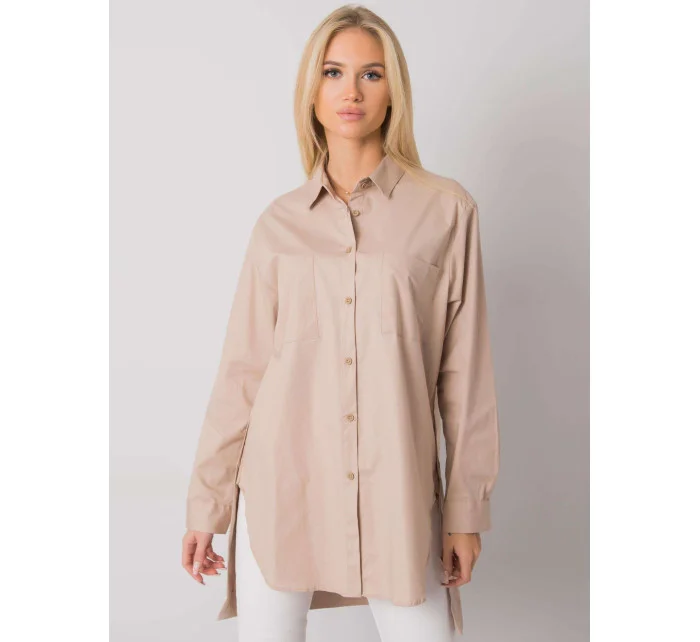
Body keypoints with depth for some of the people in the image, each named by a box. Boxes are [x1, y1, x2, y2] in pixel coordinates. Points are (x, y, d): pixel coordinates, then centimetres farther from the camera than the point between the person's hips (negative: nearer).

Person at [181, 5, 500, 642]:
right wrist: (206, 503, 9)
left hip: (396, 492, -1)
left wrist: (466, 508, 2)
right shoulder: (280, 222, 5)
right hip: (281, 487, 2)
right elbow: (242, 370, 7)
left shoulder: (446, 209, 0)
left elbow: (465, 369, 2)